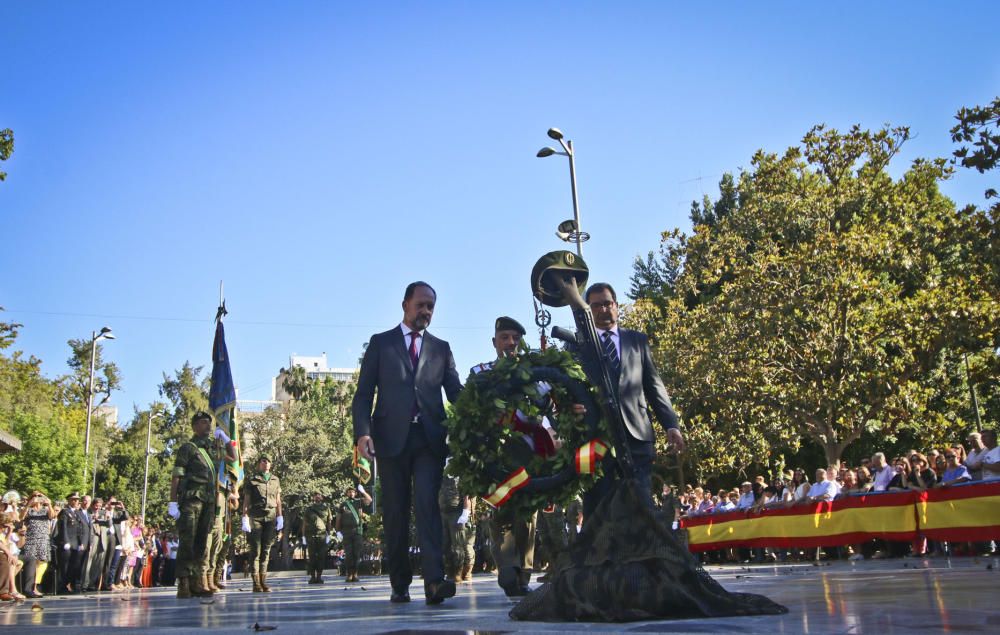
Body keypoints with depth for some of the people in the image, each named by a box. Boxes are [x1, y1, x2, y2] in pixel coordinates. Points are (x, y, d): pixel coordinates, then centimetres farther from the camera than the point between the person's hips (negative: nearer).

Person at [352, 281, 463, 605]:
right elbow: (364, 393, 4)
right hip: (391, 437, 0)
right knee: (395, 512, 4)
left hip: (430, 438, 0)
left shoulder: (441, 348, 16)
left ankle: (434, 580, -21)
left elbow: (455, 391, 7)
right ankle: (400, 584, 13)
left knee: (427, 504, -13)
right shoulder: (380, 343, 11)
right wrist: (363, 431, -12)